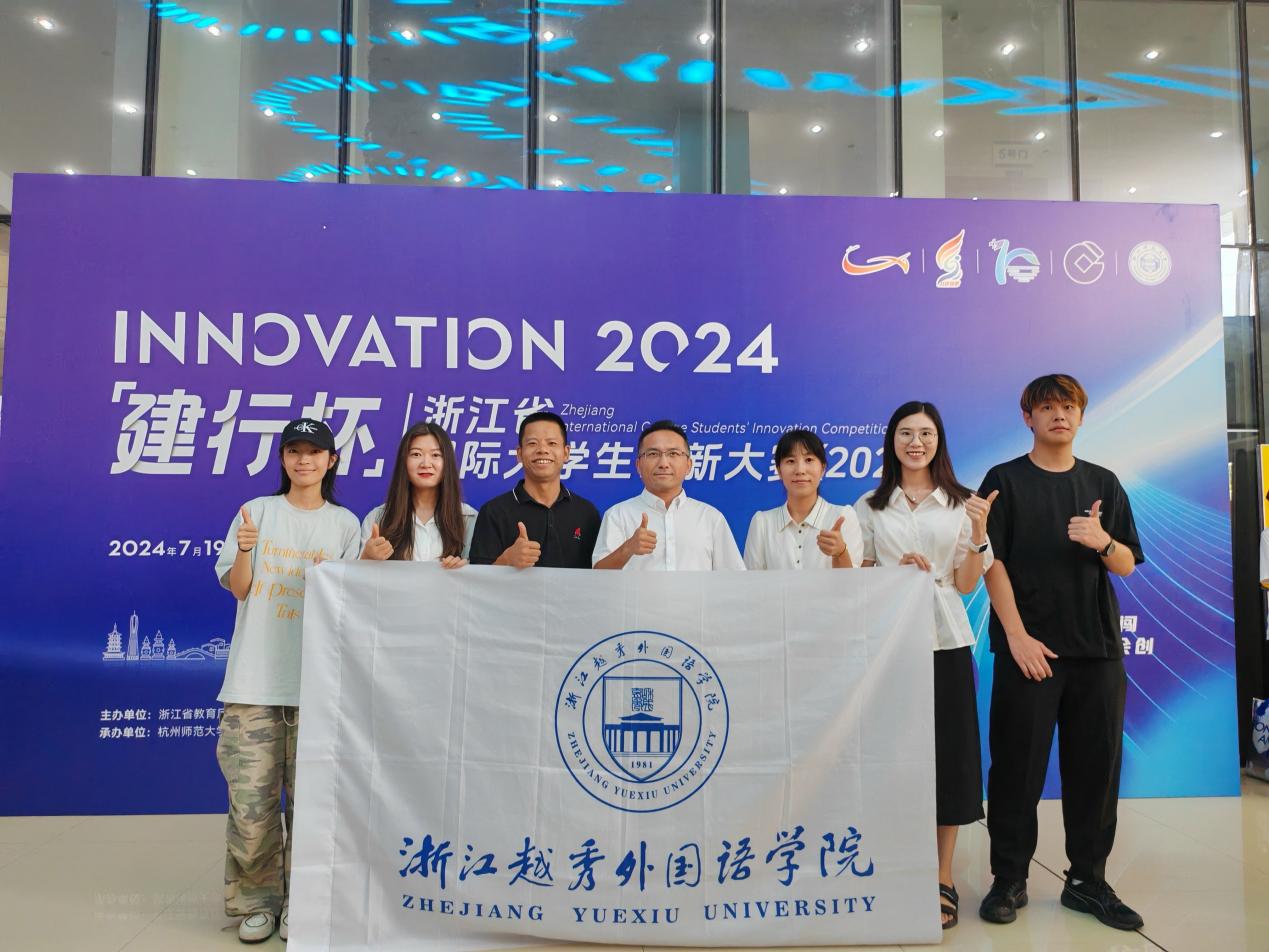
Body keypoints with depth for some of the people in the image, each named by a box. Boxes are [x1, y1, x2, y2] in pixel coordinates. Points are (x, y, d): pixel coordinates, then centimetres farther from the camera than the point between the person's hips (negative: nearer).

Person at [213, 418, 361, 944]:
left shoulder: (344, 524, 7)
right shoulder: (257, 511, 8)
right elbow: (238, 589, 3)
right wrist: (245, 549, -15)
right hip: (254, 679, 0)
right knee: (251, 799, 1)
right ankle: (256, 900, 19)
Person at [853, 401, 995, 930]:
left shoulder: (961, 504, 5)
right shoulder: (870, 506, 5)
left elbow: (966, 585, 3)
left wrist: (979, 534, -12)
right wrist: (897, 569, -12)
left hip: (945, 641, 0)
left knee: (946, 751, 4)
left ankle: (943, 879, 18)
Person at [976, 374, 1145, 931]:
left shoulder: (1103, 484, 12)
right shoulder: (1005, 481, 2)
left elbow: (1127, 566, 10)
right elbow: (993, 562, -5)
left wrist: (1103, 541, -13)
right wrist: (1016, 635, -12)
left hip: (1098, 646, 4)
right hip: (1029, 647, -3)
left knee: (1096, 764, 8)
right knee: (1018, 765, 1)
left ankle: (1088, 880, 23)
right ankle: (1009, 880, 14)